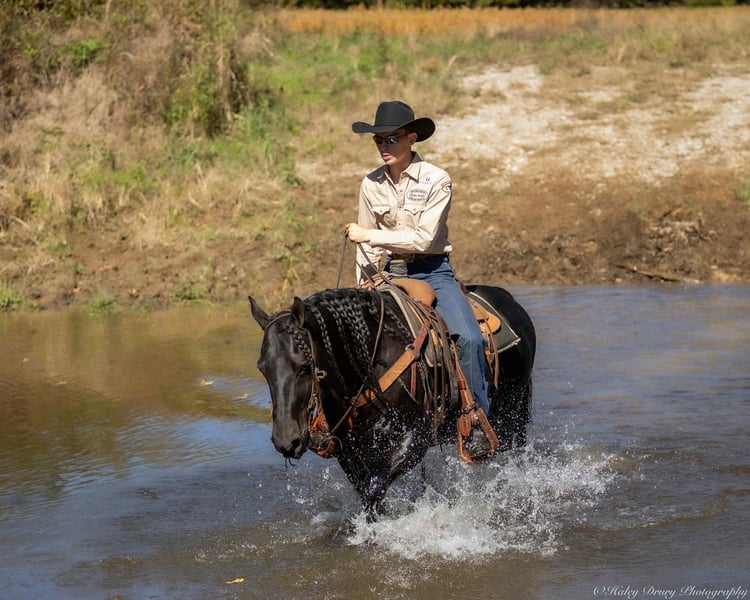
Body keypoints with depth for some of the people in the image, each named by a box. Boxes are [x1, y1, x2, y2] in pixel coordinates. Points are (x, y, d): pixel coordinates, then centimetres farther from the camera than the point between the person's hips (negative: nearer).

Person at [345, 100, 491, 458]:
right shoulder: (371, 185, 4)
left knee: (468, 338, -27)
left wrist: (369, 235, -15)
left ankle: (477, 423, -15)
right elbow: (366, 247, 13)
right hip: (391, 275, 4)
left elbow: (423, 239, -17)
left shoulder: (436, 181, -9)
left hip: (434, 274, -4)